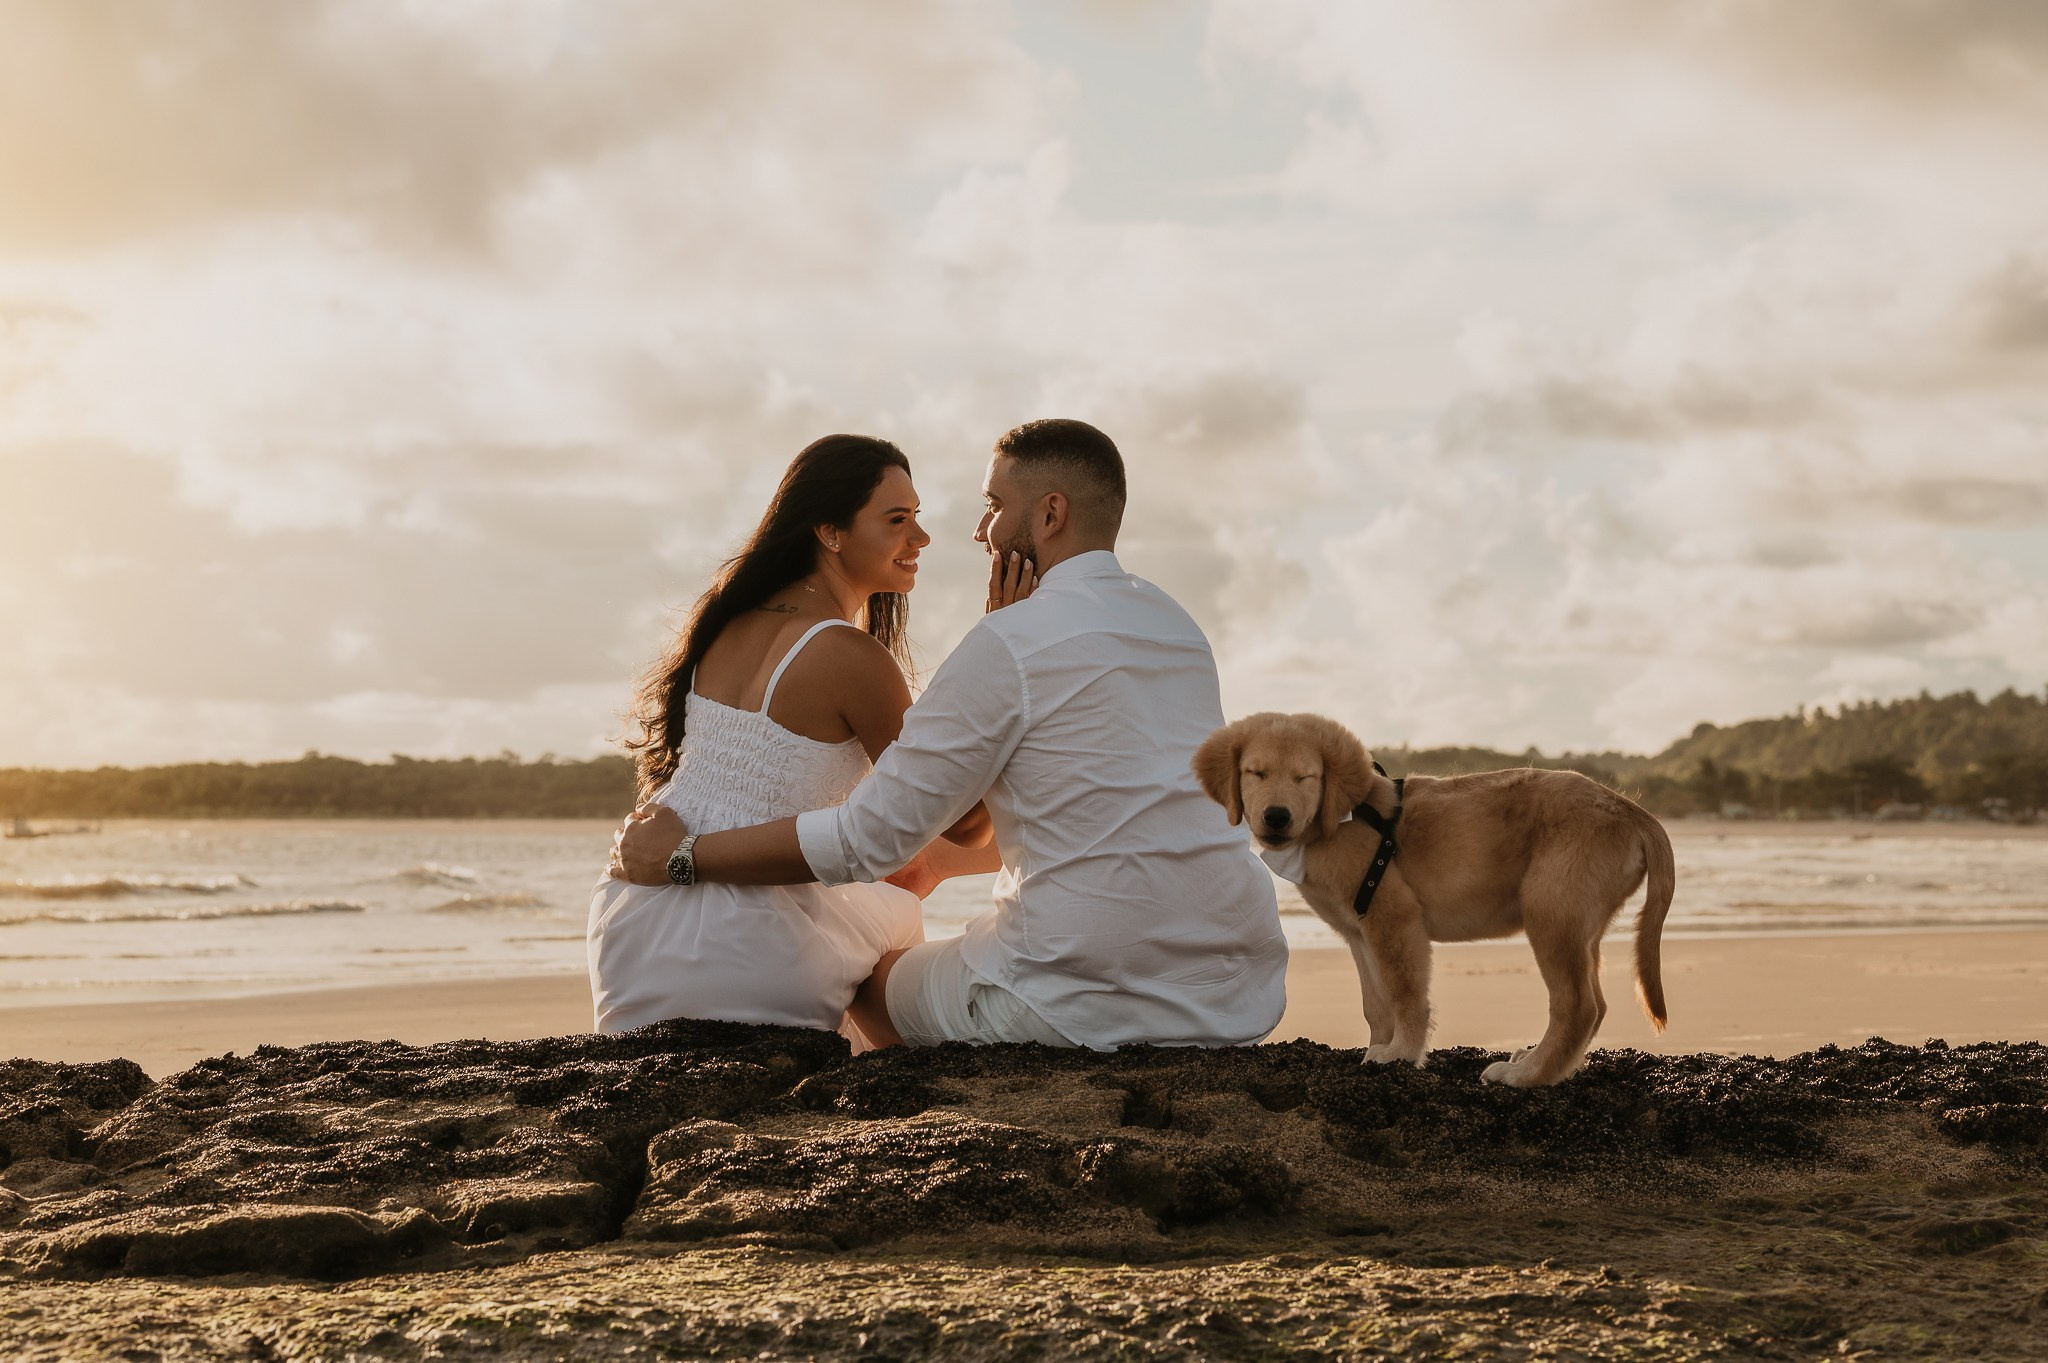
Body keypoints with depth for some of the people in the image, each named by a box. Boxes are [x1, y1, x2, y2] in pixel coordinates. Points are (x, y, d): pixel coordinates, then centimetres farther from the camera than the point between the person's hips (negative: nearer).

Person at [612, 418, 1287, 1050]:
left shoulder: (1011, 643, -11)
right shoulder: (1180, 628, 12)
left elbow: (866, 835, -9)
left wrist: (680, 856, 1)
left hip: (1085, 1006, -7)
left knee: (868, 973, 21)